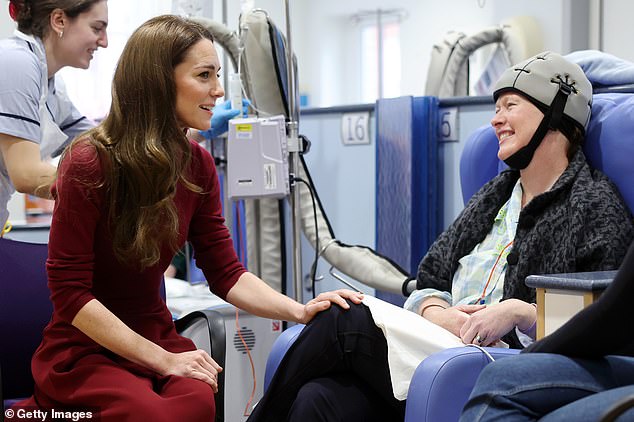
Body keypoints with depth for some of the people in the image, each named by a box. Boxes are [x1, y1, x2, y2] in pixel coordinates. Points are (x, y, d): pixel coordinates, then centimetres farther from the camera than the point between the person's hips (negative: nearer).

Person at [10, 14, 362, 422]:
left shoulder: (198, 164, 0)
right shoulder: (89, 163, -17)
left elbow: (226, 273, 2)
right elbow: (69, 291, -16)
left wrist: (299, 311, -16)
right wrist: (163, 359, -20)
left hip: (156, 336, 5)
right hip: (84, 347, -4)